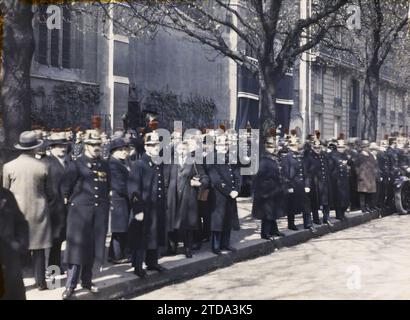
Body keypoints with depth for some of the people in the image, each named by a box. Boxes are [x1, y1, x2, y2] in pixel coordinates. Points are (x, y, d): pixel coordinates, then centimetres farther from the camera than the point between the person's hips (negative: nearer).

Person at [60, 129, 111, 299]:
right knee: (77, 246, -6)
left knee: (93, 247, 9)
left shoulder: (104, 165, 11)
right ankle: (70, 285, -2)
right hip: (80, 211, -5)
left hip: (100, 212, 5)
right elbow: (65, 186, -4)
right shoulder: (76, 165, -5)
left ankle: (86, 281, 22)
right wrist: (69, 202, 1)